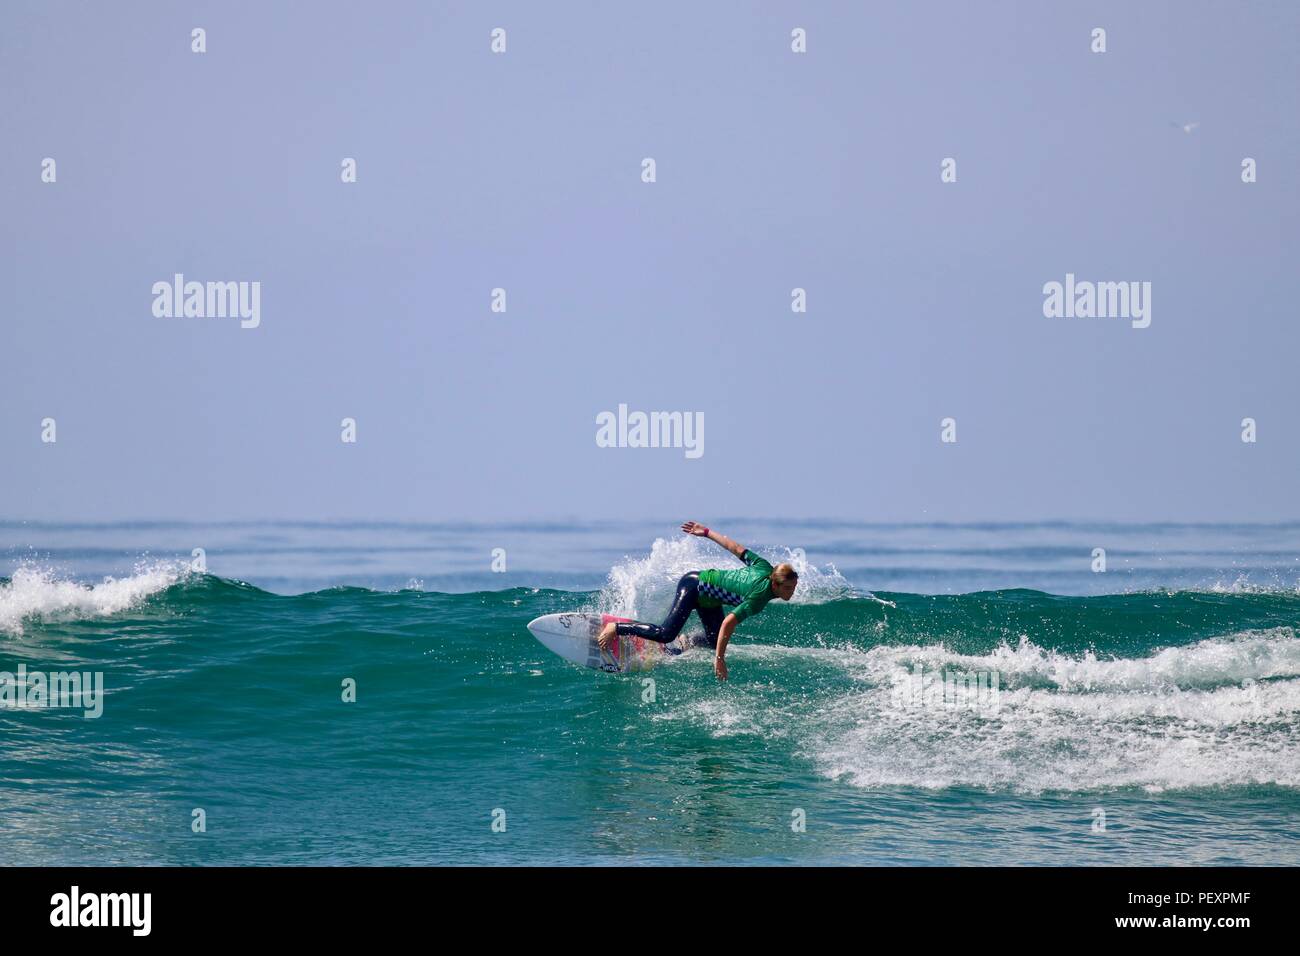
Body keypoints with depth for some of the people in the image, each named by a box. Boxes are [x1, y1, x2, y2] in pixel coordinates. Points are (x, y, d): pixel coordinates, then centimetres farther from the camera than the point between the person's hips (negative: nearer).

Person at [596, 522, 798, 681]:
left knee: (716, 643, 8)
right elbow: (729, 622, -38)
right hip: (694, 586, -9)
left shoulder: (765, 569, -10)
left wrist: (707, 532, 10)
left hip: (707, 598, 9)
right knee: (665, 633, -20)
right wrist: (719, 660, -36)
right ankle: (616, 628, -9)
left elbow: (736, 548, -1)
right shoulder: (759, 596, -33)